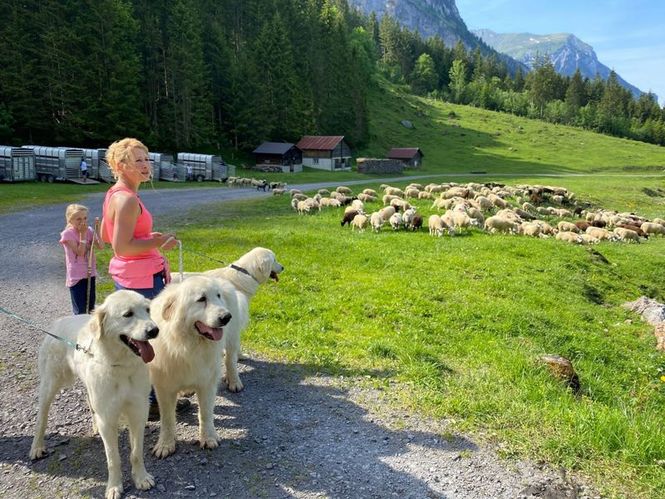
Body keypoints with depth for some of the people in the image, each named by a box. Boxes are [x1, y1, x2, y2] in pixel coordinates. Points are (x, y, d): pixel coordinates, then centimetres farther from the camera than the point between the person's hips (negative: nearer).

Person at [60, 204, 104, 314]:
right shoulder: (68, 234, -13)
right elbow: (80, 252, -19)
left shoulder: (89, 231, 1)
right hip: (76, 276, -5)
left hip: (89, 273, 5)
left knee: (91, 307, 16)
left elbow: (101, 246, -9)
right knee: (80, 311, 0)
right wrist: (82, 234, -20)